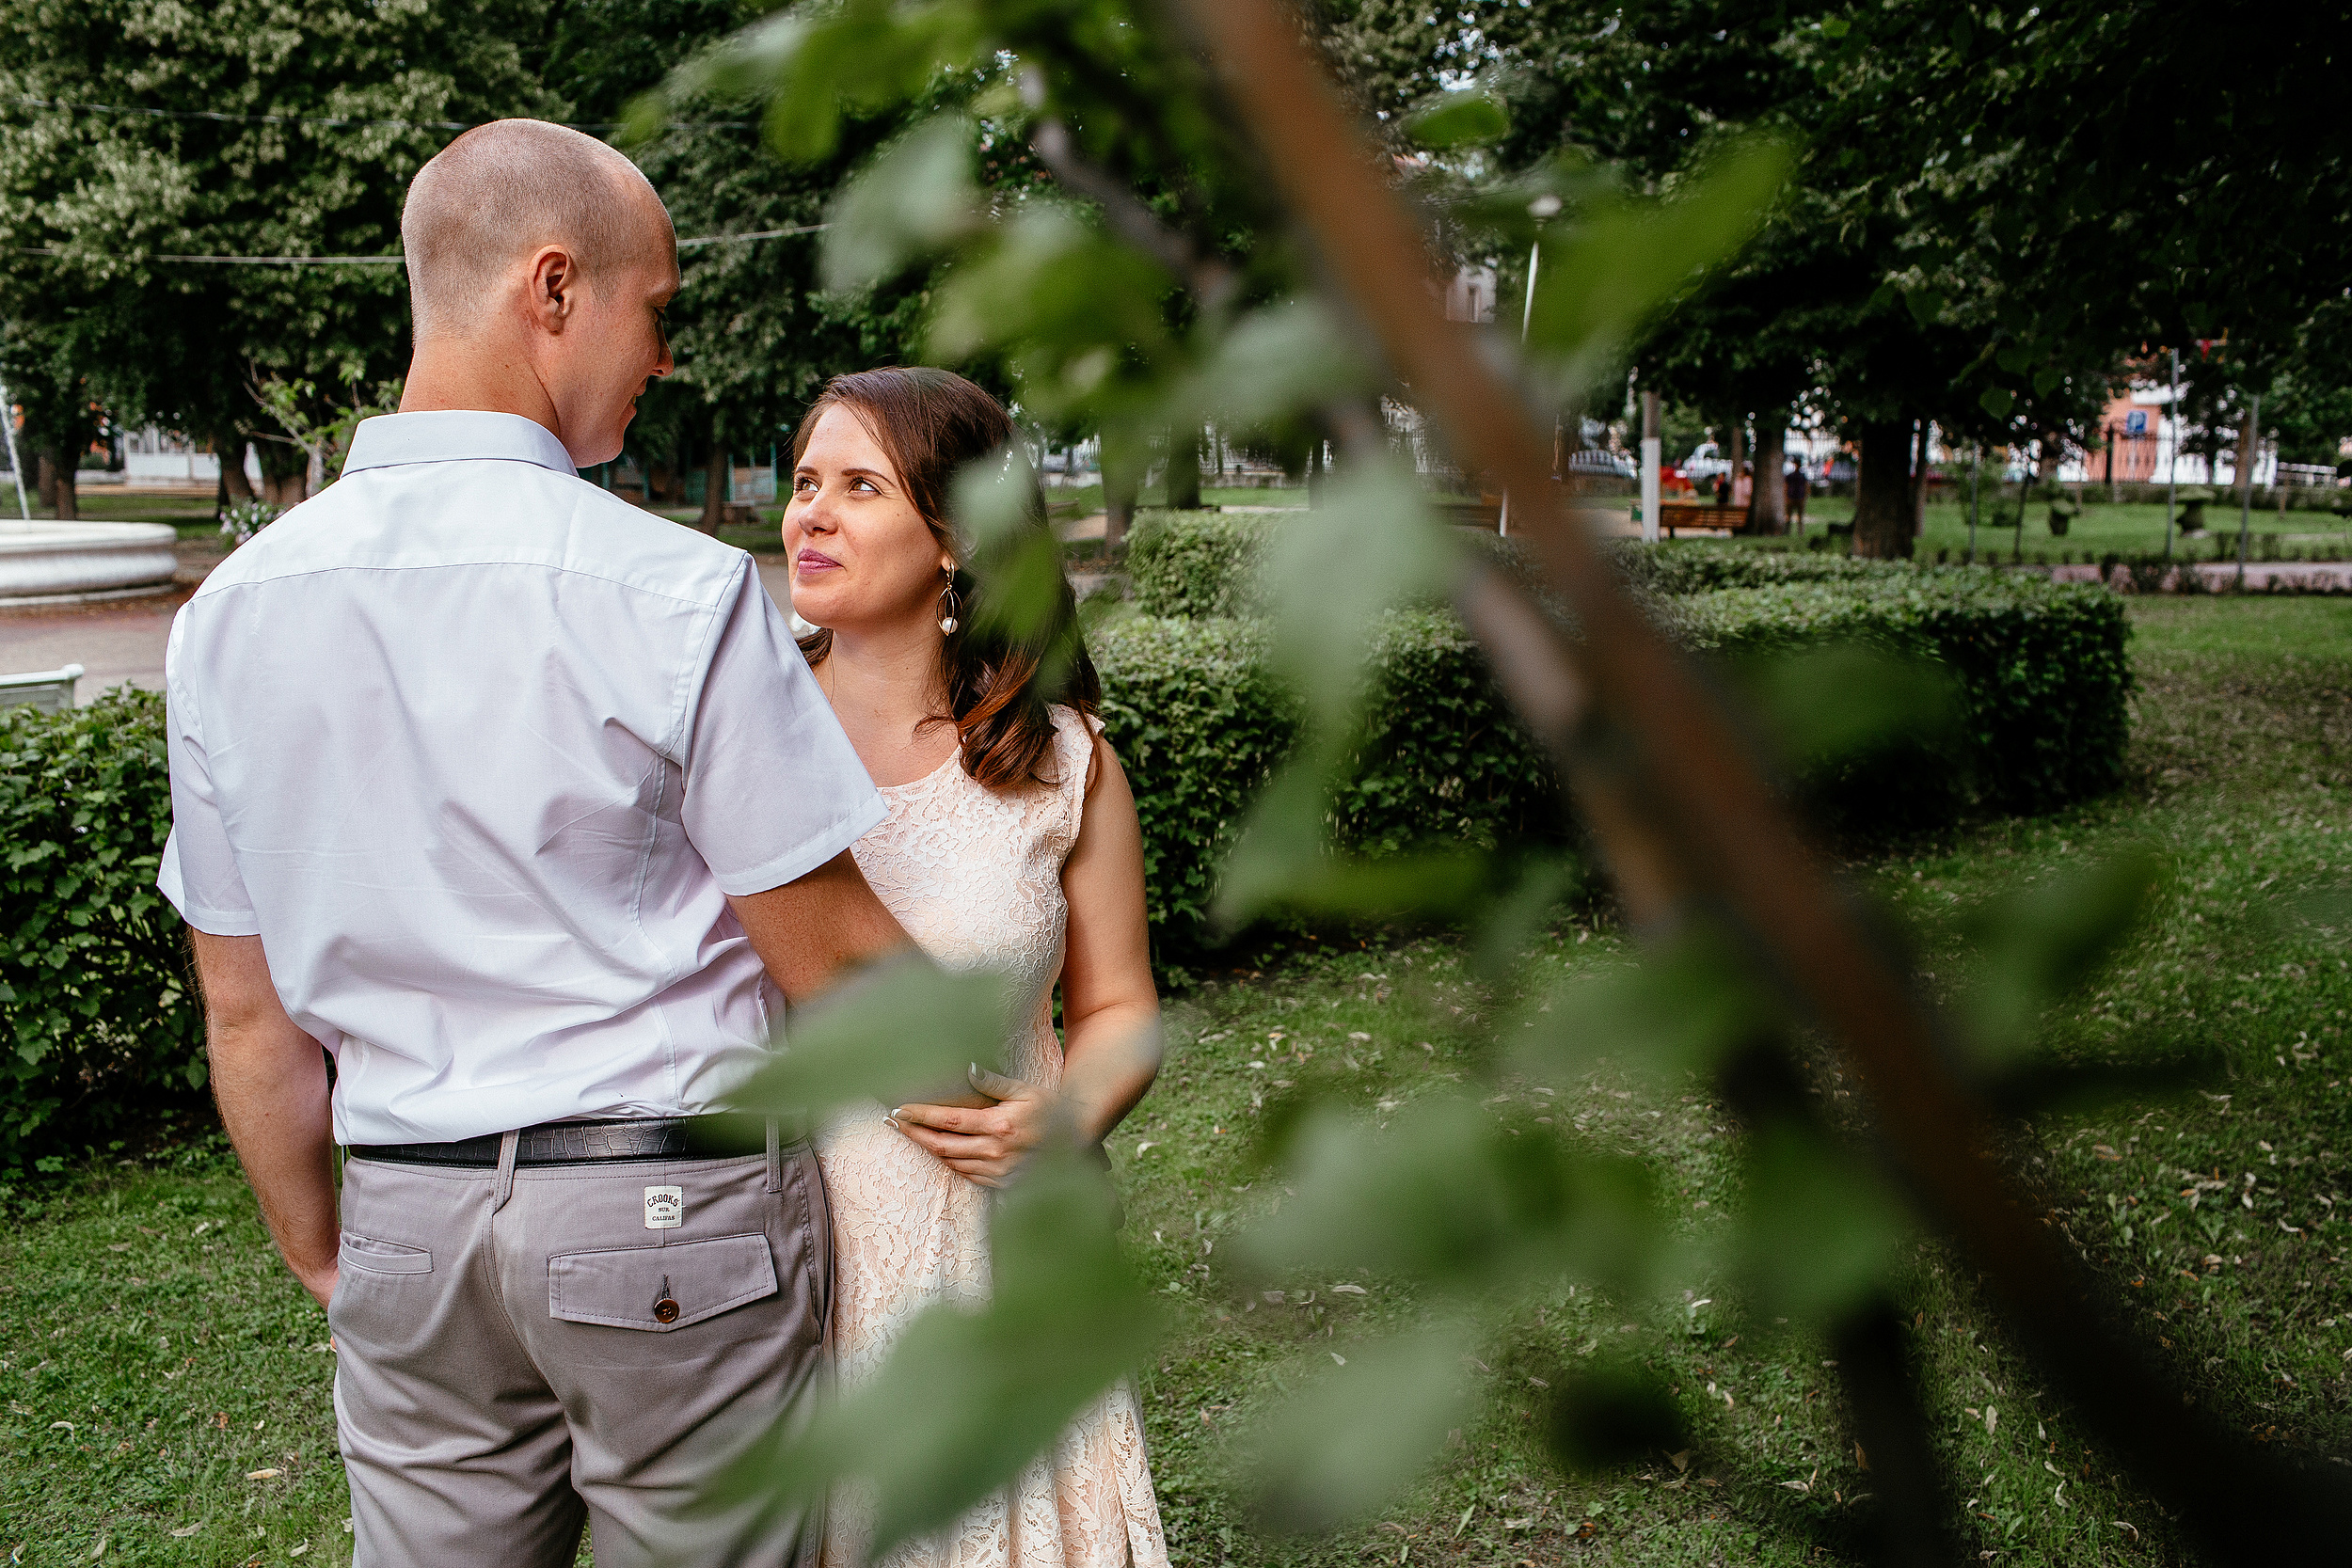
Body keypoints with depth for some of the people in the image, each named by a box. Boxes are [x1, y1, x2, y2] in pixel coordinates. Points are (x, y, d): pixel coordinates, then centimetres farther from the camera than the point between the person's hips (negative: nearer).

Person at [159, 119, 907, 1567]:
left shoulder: (231, 610, 0)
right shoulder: (677, 592, -17)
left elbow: (247, 1015, 7)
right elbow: (832, 961, -11)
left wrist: (322, 1256, 20)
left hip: (406, 1225, 5)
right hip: (675, 1223, -4)